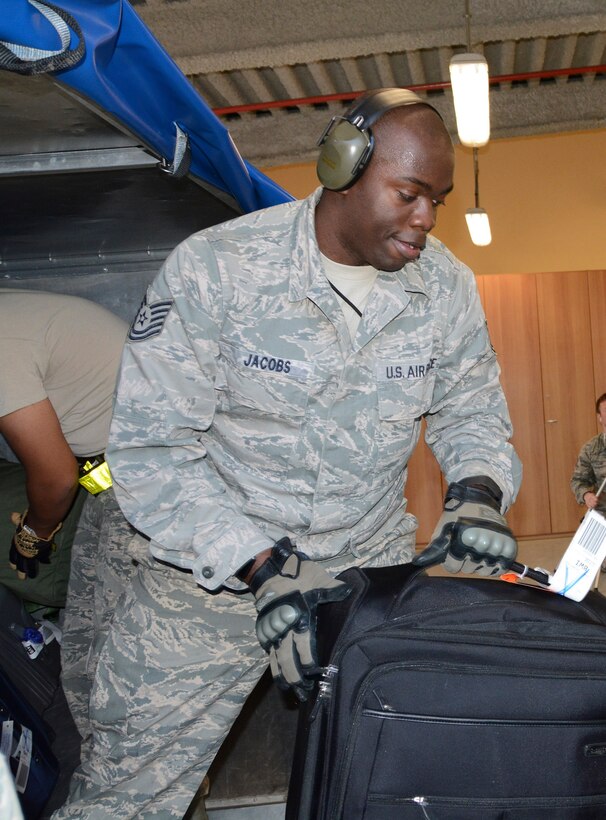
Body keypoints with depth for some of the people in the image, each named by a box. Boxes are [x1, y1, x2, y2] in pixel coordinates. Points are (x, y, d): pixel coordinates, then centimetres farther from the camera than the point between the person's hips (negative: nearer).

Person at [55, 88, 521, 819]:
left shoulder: (445, 285, -3)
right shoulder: (215, 268, -17)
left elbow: (471, 412, 12)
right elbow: (150, 450, -17)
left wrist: (477, 489, -12)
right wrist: (259, 565, -26)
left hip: (370, 569, 3)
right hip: (209, 571, -3)